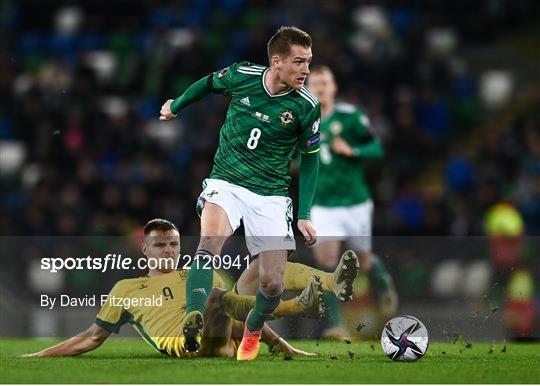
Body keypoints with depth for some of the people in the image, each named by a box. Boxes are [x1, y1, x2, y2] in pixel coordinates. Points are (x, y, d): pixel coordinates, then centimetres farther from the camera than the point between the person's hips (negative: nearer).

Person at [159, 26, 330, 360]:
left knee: (272, 285, -4)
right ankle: (194, 322, -49)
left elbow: (310, 158, 4)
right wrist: (176, 106, 30)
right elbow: (210, 83, 15)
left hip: (271, 195, 0)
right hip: (226, 182, 0)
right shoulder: (241, 75, -9)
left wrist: (304, 215, 0)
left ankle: (253, 329, 30)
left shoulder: (306, 107, -10)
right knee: (212, 240, -31)